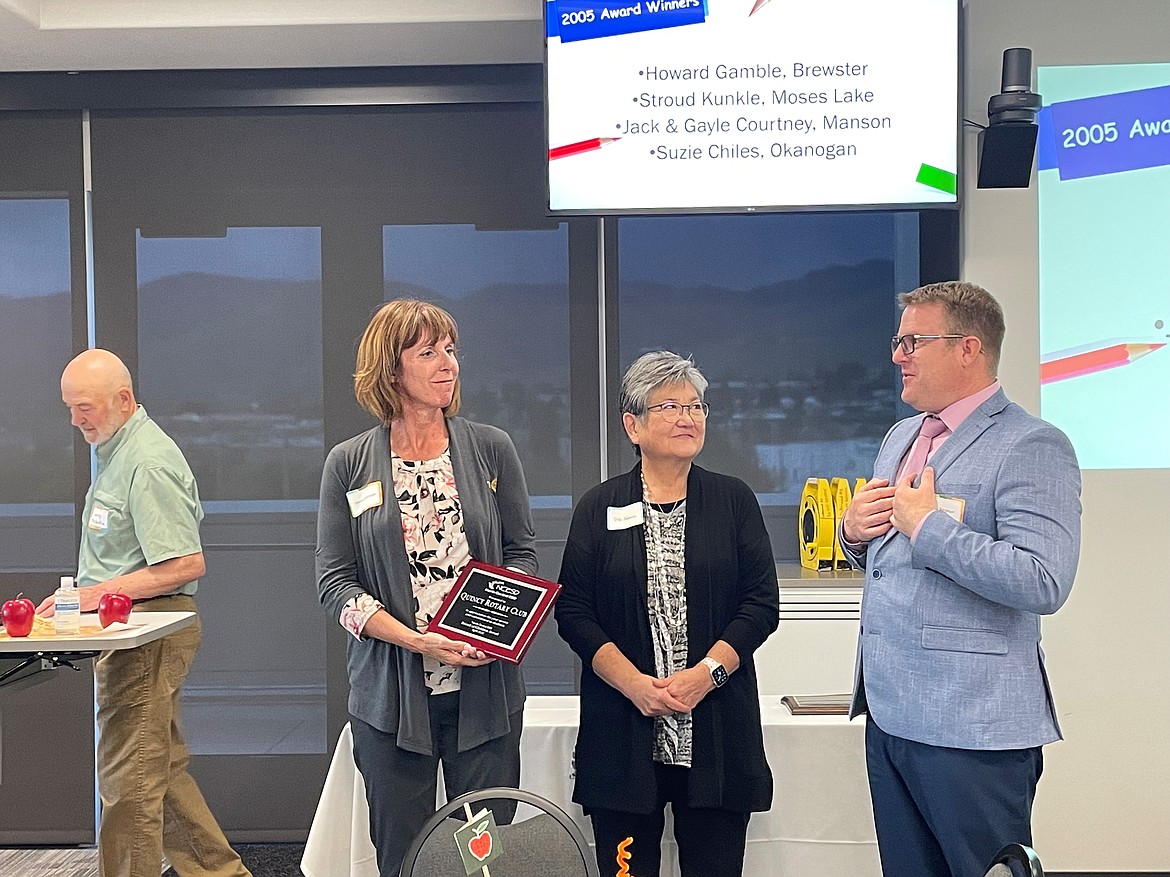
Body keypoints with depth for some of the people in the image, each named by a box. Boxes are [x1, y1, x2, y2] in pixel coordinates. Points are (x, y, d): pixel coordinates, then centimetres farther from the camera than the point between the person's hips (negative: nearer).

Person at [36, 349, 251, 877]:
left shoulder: (148, 462, -16)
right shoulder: (116, 451, 16)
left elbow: (186, 565, -22)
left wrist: (96, 594, -21)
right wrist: (85, 596, 14)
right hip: (129, 631, 11)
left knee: (130, 782, -5)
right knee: (162, 772, 17)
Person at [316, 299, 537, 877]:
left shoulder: (491, 449, 5)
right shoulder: (348, 465, 2)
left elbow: (522, 552, 9)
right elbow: (334, 581, -1)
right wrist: (415, 640, -15)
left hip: (484, 687, 1)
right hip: (391, 694, 0)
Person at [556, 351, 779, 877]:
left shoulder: (734, 501, 7)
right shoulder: (599, 508, 6)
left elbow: (762, 603, 1)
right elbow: (573, 612, 0)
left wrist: (706, 672, -12)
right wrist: (635, 684, -12)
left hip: (718, 730, 0)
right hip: (623, 731, 0)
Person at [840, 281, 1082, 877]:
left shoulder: (1031, 446, -11)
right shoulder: (900, 437, 15)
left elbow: (1043, 583, -24)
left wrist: (926, 524, -18)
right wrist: (854, 531, 3)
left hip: (971, 729, -8)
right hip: (887, 714, 8)